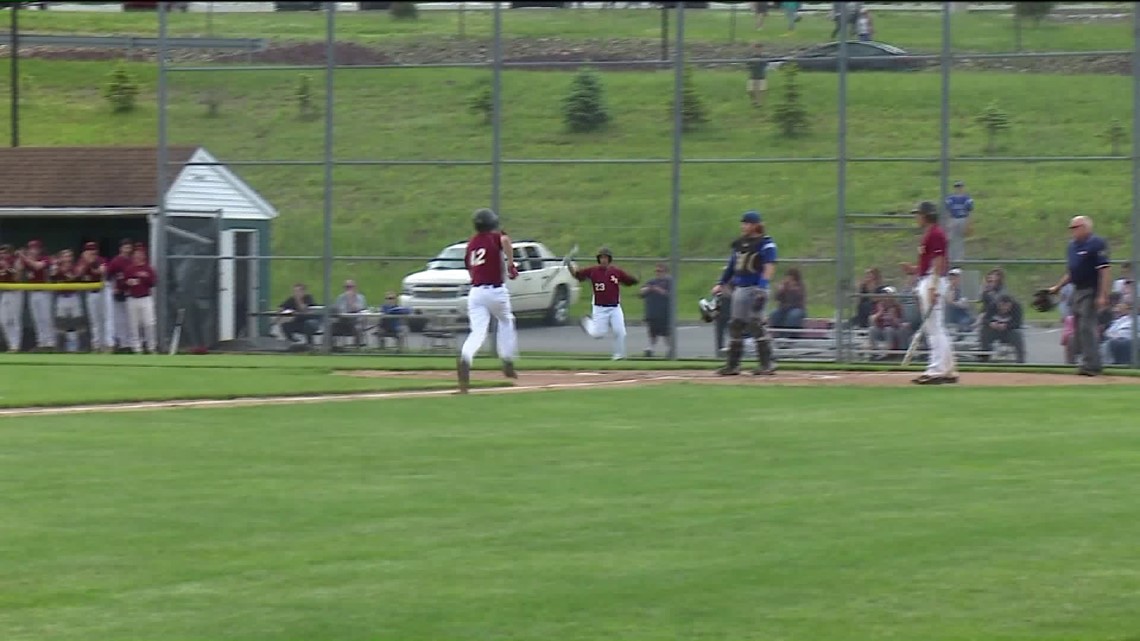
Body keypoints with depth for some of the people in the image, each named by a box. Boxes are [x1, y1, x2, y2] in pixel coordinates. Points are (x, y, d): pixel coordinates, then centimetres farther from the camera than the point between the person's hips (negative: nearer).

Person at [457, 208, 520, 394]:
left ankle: (465, 359, -35)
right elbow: (505, 240, -27)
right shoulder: (496, 237, -2)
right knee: (506, 322, 25)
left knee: (478, 332, -5)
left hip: (475, 292, 3)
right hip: (496, 291, -3)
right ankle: (507, 363, 24)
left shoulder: (471, 244, 12)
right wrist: (510, 265, -21)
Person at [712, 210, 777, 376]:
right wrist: (721, 284, 17)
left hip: (755, 289, -8)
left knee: (756, 325, -10)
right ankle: (732, 365, 12)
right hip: (739, 289, 8)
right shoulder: (739, 243, 16)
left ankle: (767, 365, -6)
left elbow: (769, 267, -17)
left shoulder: (765, 244, -8)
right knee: (735, 326, 8)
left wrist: (762, 289, -28)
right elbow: (732, 265, 22)